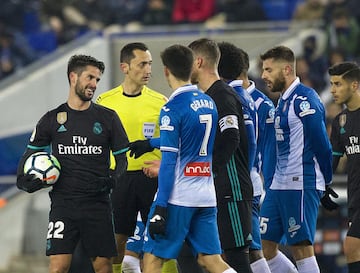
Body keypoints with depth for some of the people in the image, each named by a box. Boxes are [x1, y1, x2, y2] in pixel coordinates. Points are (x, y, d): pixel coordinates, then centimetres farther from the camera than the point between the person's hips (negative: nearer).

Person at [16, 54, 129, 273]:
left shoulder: (107, 117, 6)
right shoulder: (52, 119, 6)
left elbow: (122, 157, 10)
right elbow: (32, 153, 14)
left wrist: (113, 179, -10)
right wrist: (24, 179, -4)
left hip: (98, 204, 1)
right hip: (63, 203, 0)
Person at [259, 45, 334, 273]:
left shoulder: (304, 99, -14)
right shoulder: (284, 101, 16)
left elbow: (321, 145, -14)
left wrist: (325, 183, -6)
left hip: (301, 186, -10)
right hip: (279, 185, 10)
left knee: (301, 246, -6)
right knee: (265, 245, 7)